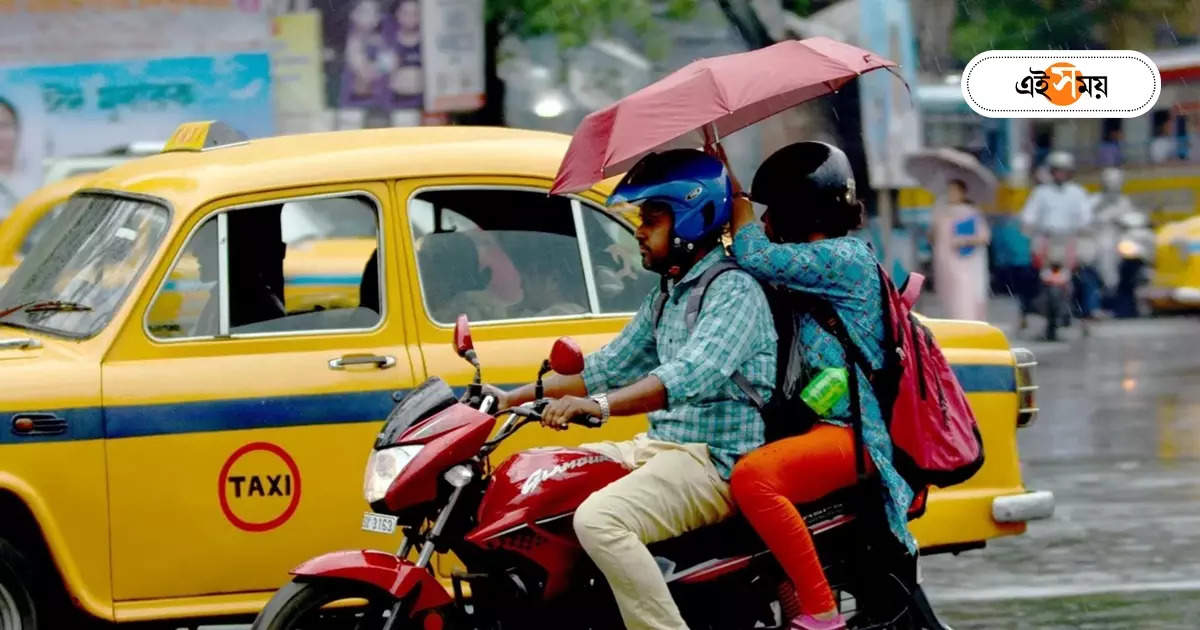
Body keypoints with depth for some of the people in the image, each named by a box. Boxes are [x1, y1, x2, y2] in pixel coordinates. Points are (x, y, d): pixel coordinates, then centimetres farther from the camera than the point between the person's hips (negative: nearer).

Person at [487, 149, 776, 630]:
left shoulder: (734, 291, -13)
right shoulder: (666, 296, 18)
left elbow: (692, 374, -30)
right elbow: (608, 368, 23)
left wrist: (600, 405, -43)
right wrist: (514, 398, 14)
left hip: (717, 463, -10)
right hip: (658, 446, 10)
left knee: (598, 520, -31)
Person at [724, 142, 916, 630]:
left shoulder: (844, 258, -12)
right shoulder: (819, 260, 18)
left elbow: (757, 256, -20)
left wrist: (737, 202, -3)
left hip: (849, 431, -11)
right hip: (814, 423, 11)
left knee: (753, 476, -35)